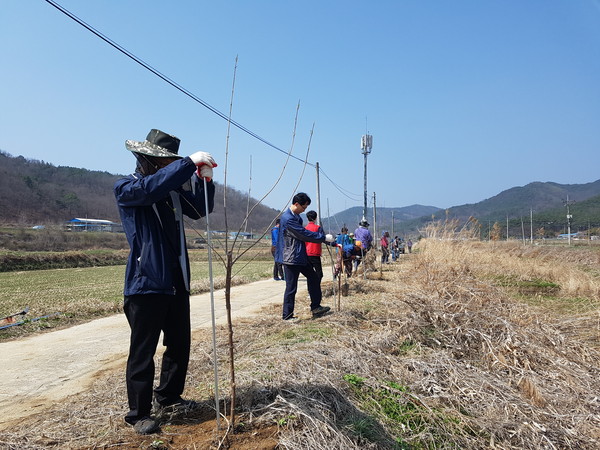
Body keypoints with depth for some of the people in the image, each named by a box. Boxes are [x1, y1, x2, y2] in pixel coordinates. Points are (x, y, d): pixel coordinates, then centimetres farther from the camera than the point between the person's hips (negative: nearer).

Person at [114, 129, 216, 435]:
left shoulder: (173, 188, 11)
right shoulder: (125, 188, -6)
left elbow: (199, 210, 12)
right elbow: (152, 186, -27)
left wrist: (205, 180, -3)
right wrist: (190, 162, -26)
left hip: (177, 282, 7)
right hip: (146, 283, -7)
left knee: (179, 344, 16)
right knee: (143, 351, 1)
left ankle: (168, 397, 34)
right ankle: (139, 413, 16)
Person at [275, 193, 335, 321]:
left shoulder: (296, 217, 12)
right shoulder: (288, 219, -20)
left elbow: (303, 233, 17)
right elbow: (305, 234, -20)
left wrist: (322, 236, 7)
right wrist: (324, 237, -13)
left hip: (300, 256, 10)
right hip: (291, 258, -10)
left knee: (313, 278, 15)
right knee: (291, 287, -2)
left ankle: (315, 307, 26)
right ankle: (287, 315, 10)